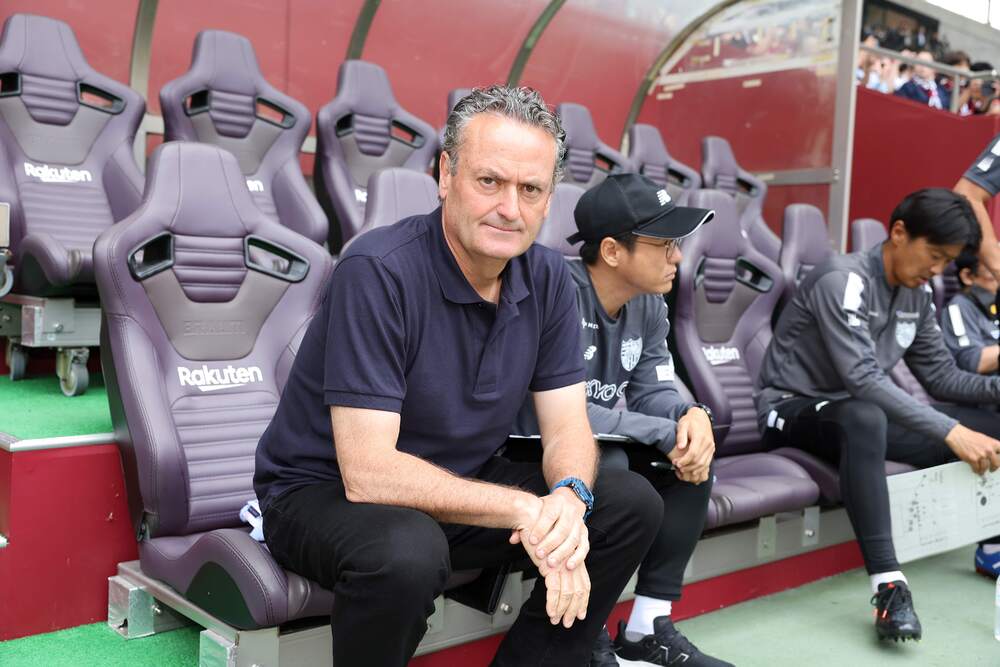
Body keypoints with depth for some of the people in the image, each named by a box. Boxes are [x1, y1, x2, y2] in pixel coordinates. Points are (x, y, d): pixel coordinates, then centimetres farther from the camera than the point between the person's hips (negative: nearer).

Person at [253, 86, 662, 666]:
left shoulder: (547, 279, -5)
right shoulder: (379, 271, -25)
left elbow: (568, 427, -3)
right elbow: (368, 474, -29)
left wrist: (568, 495, -26)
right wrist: (523, 508, -29)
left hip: (461, 487, 7)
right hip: (324, 493, -6)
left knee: (633, 505, -4)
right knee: (407, 551, -38)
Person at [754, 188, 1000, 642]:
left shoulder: (917, 295, 6)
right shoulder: (843, 280, -20)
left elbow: (941, 375, 7)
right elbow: (863, 379, -30)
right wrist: (951, 431, -34)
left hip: (859, 413, 8)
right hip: (792, 411, -7)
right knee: (864, 416, -42)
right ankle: (889, 584, -41)